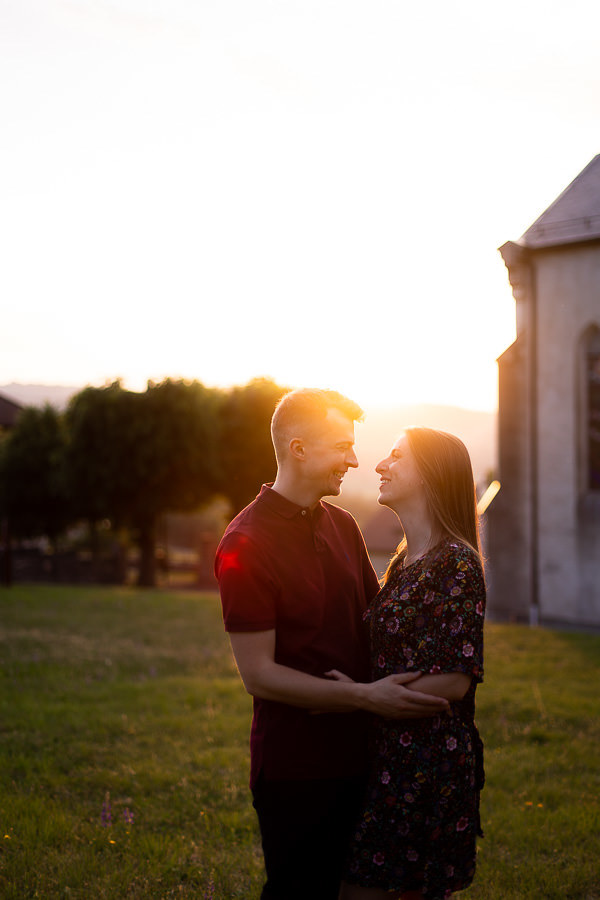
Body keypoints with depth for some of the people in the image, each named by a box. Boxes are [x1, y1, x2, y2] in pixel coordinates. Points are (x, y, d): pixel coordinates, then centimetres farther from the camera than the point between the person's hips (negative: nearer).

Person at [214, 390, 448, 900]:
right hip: (295, 769, -7)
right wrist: (364, 695, -24)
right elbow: (258, 675, -18)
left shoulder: (342, 525, 8)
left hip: (355, 757, 7)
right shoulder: (245, 545, -15)